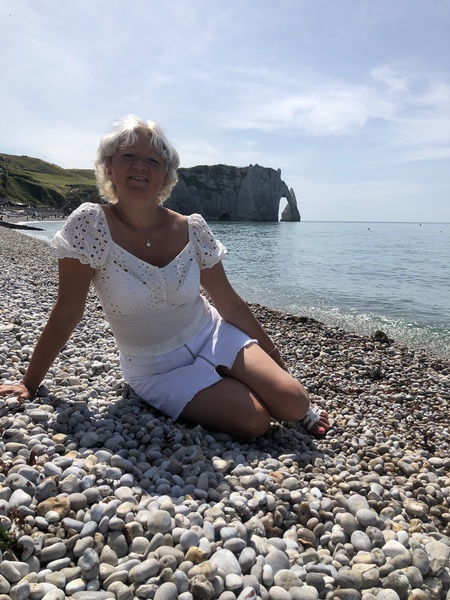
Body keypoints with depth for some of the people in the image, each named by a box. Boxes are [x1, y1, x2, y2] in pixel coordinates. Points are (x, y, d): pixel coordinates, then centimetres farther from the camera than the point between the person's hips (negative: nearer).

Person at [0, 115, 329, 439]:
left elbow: (230, 303, -1)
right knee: (255, 419, -18)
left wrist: (274, 357, 5)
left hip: (214, 338, 3)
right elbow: (66, 313, -10)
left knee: (294, 403, -13)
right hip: (158, 371, -2)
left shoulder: (191, 230, -9)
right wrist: (29, 384, -4)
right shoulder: (90, 224, -16)